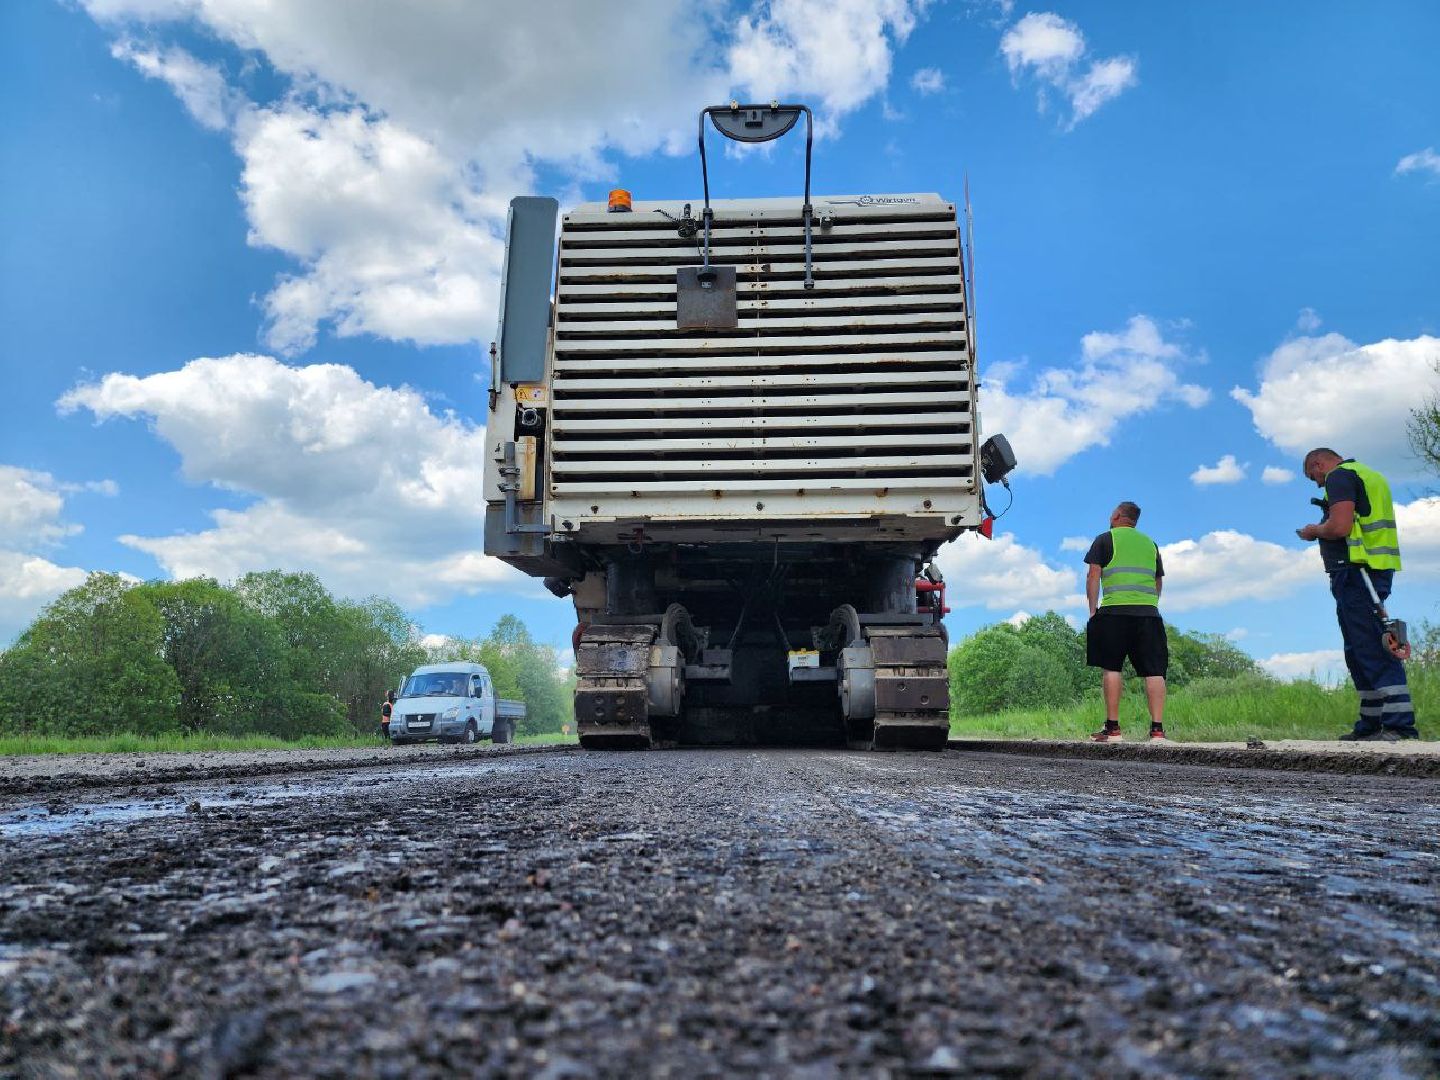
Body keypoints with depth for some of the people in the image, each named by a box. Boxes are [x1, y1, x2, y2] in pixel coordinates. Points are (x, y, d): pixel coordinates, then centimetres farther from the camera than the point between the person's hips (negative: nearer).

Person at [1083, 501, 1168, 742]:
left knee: (1111, 667, -3)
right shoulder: (1150, 543, 23)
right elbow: (1159, 582, 25)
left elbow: (1093, 575, 1)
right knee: (1154, 671, 0)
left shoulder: (1105, 539, 9)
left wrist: (1093, 610, 3)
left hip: (1115, 609, -4)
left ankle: (1112, 727, -5)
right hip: (1149, 611, 4)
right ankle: (1157, 729, -5)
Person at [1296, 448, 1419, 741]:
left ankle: (1400, 725, -15)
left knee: (1371, 648, -12)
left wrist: (1314, 531, -2)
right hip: (1380, 568, 10)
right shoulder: (1370, 475, 24)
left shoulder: (1339, 476, -7)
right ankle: (1370, 725, 15)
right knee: (1362, 649, 13)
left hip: (1356, 570, -10)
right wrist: (1324, 531, 24)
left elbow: (1340, 526, -20)